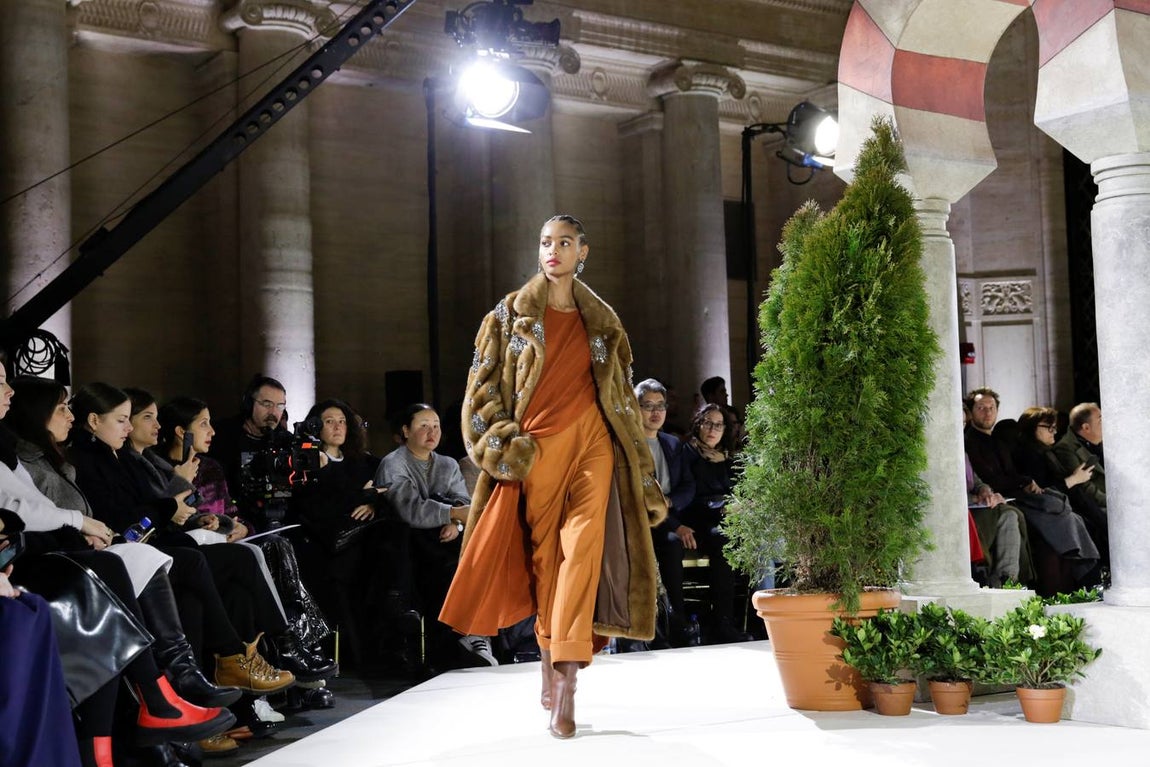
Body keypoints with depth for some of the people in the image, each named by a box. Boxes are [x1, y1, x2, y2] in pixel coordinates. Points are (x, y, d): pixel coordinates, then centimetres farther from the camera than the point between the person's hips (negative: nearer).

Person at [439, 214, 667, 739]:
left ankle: (566, 681, -20)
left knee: (583, 551, -15)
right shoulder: (511, 315, 8)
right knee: (543, 555, 2)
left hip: (590, 443, 0)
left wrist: (643, 476, 12)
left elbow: (622, 396, 15)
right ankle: (551, 666, 18)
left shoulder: (602, 322, 13)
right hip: (534, 447, 0)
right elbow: (483, 386, 5)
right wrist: (503, 446, -9)